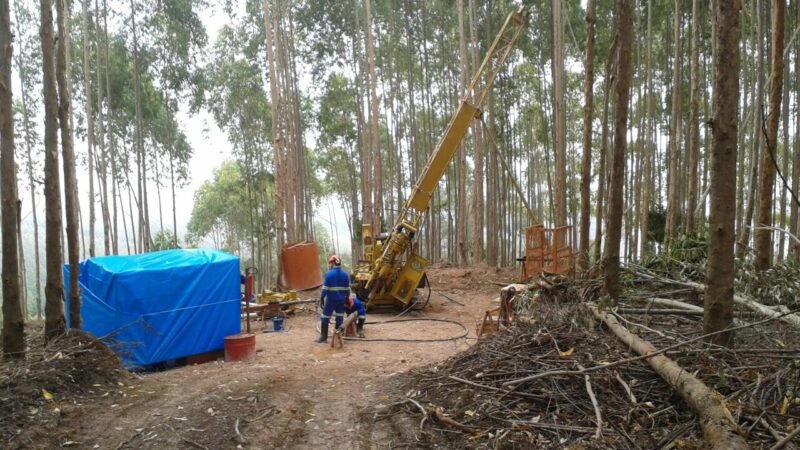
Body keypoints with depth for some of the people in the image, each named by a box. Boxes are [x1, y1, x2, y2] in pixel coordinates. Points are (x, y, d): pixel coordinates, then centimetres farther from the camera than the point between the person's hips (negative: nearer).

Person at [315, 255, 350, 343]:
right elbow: (347, 289, 7)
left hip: (331, 299, -4)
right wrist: (347, 298, 18)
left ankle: (323, 337, 6)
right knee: (339, 318, 11)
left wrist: (321, 298, -3)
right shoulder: (345, 274, 3)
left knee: (325, 318, 5)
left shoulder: (329, 274, -11)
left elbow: (325, 288, -11)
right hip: (341, 299, 4)